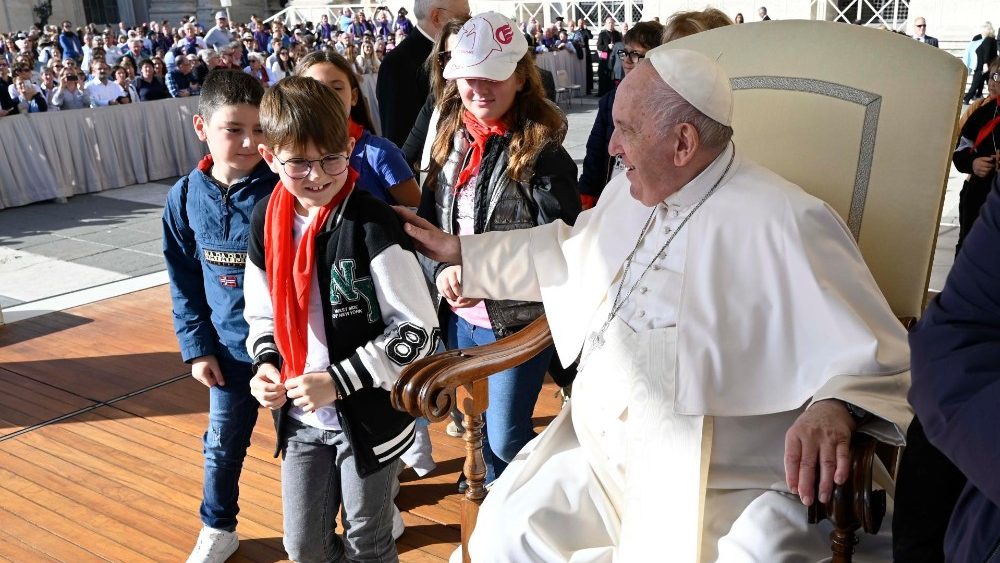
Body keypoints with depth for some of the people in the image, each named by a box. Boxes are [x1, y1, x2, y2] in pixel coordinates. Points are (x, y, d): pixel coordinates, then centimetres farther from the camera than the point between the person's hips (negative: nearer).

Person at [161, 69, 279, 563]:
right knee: (222, 445, 17)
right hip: (230, 347, 3)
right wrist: (196, 346, 2)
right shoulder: (186, 197, -4)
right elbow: (183, 280, 4)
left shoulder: (283, 191, -16)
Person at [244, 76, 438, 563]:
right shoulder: (266, 223, -2)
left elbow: (418, 330, -18)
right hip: (300, 418, 5)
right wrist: (266, 365, -8)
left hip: (370, 416, -5)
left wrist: (339, 381, -21)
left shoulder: (371, 225, -20)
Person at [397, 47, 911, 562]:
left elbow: (878, 354, -17)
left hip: (723, 495, -6)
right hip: (600, 457, 7)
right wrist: (459, 250, 28)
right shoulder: (632, 193, 7)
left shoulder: (784, 224, -18)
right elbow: (566, 254, 26)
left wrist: (834, 407, -39)